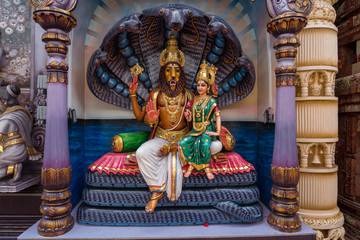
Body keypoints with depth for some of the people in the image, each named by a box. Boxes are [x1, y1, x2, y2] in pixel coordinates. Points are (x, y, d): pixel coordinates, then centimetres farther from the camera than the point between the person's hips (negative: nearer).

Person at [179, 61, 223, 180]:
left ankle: (206, 168, -12)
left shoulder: (211, 101, -2)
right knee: (183, 142, -20)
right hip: (195, 129, 5)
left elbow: (218, 115, -4)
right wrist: (188, 116, -10)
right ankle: (191, 165, -4)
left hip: (207, 128, -4)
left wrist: (218, 131, -13)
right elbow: (191, 119, 14)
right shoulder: (195, 100, 10)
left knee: (204, 144, -33)